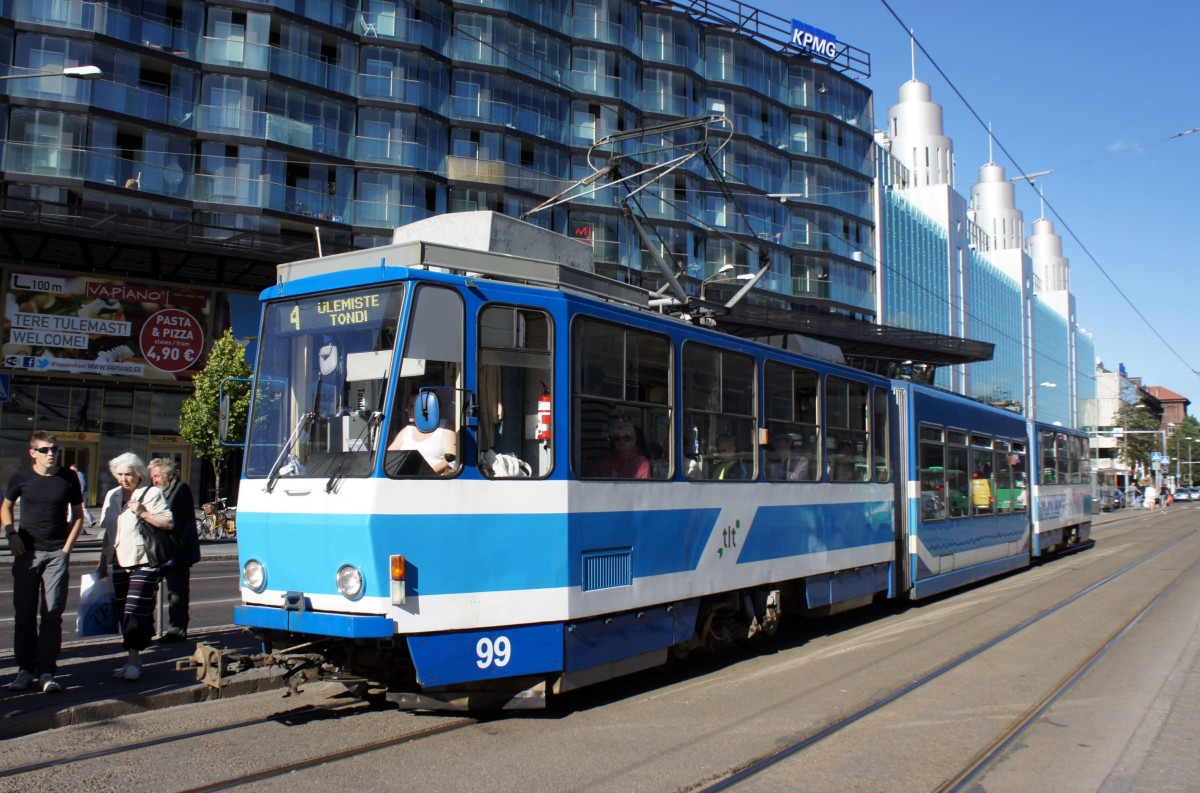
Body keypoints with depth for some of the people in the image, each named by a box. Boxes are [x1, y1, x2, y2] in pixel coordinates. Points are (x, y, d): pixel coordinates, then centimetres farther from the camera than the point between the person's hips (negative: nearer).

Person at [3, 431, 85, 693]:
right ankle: (25, 669, 15)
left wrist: (68, 546, 0)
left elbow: (78, 515, 9)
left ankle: (46, 672, 4)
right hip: (27, 553, 1)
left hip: (57, 554, -1)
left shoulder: (68, 478, 0)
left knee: (52, 614, -1)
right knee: (24, 613, 5)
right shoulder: (22, 476, 0)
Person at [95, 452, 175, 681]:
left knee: (136, 610, -11)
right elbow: (107, 531, 21)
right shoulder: (112, 496, 15)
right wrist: (103, 561, 20)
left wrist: (143, 513, -18)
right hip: (119, 563, 6)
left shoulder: (151, 493, -4)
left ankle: (133, 662, -10)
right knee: (123, 611, 7)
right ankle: (133, 660, 15)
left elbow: (170, 523, -9)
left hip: (144, 562, -6)